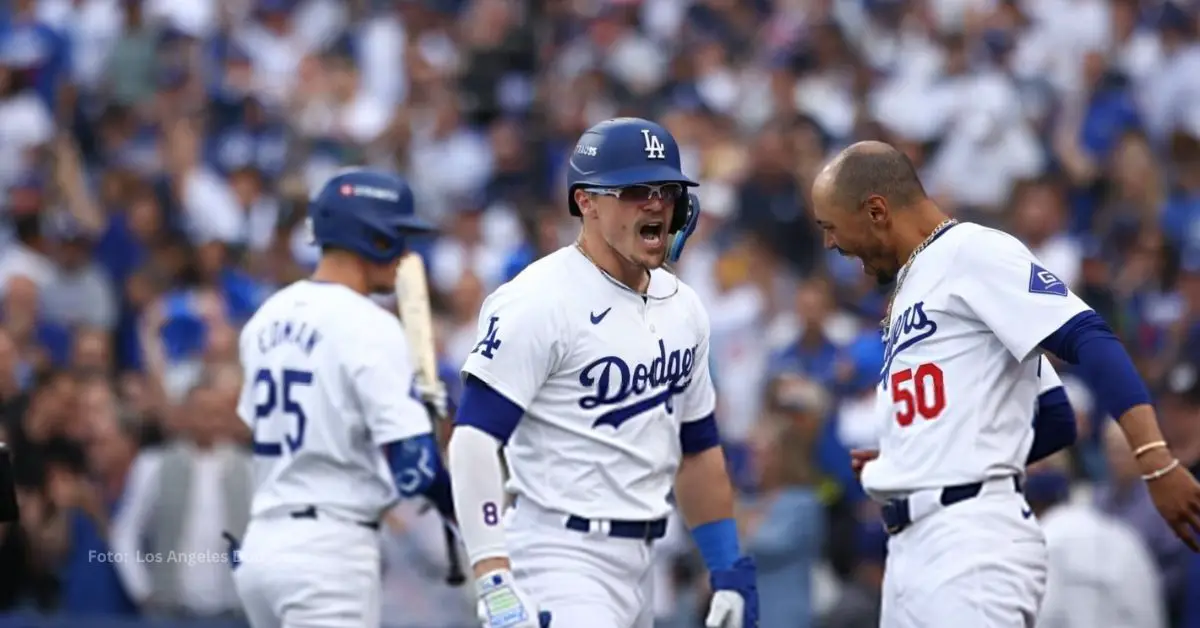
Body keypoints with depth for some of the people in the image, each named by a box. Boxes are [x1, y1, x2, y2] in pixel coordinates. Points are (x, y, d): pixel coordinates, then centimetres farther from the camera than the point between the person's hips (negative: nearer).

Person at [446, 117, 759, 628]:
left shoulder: (681, 309, 12)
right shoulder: (540, 302, -14)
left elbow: (697, 449, 22)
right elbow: (474, 440, -19)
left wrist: (729, 568, 15)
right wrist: (494, 580, -27)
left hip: (637, 563, 9)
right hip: (559, 560, -9)